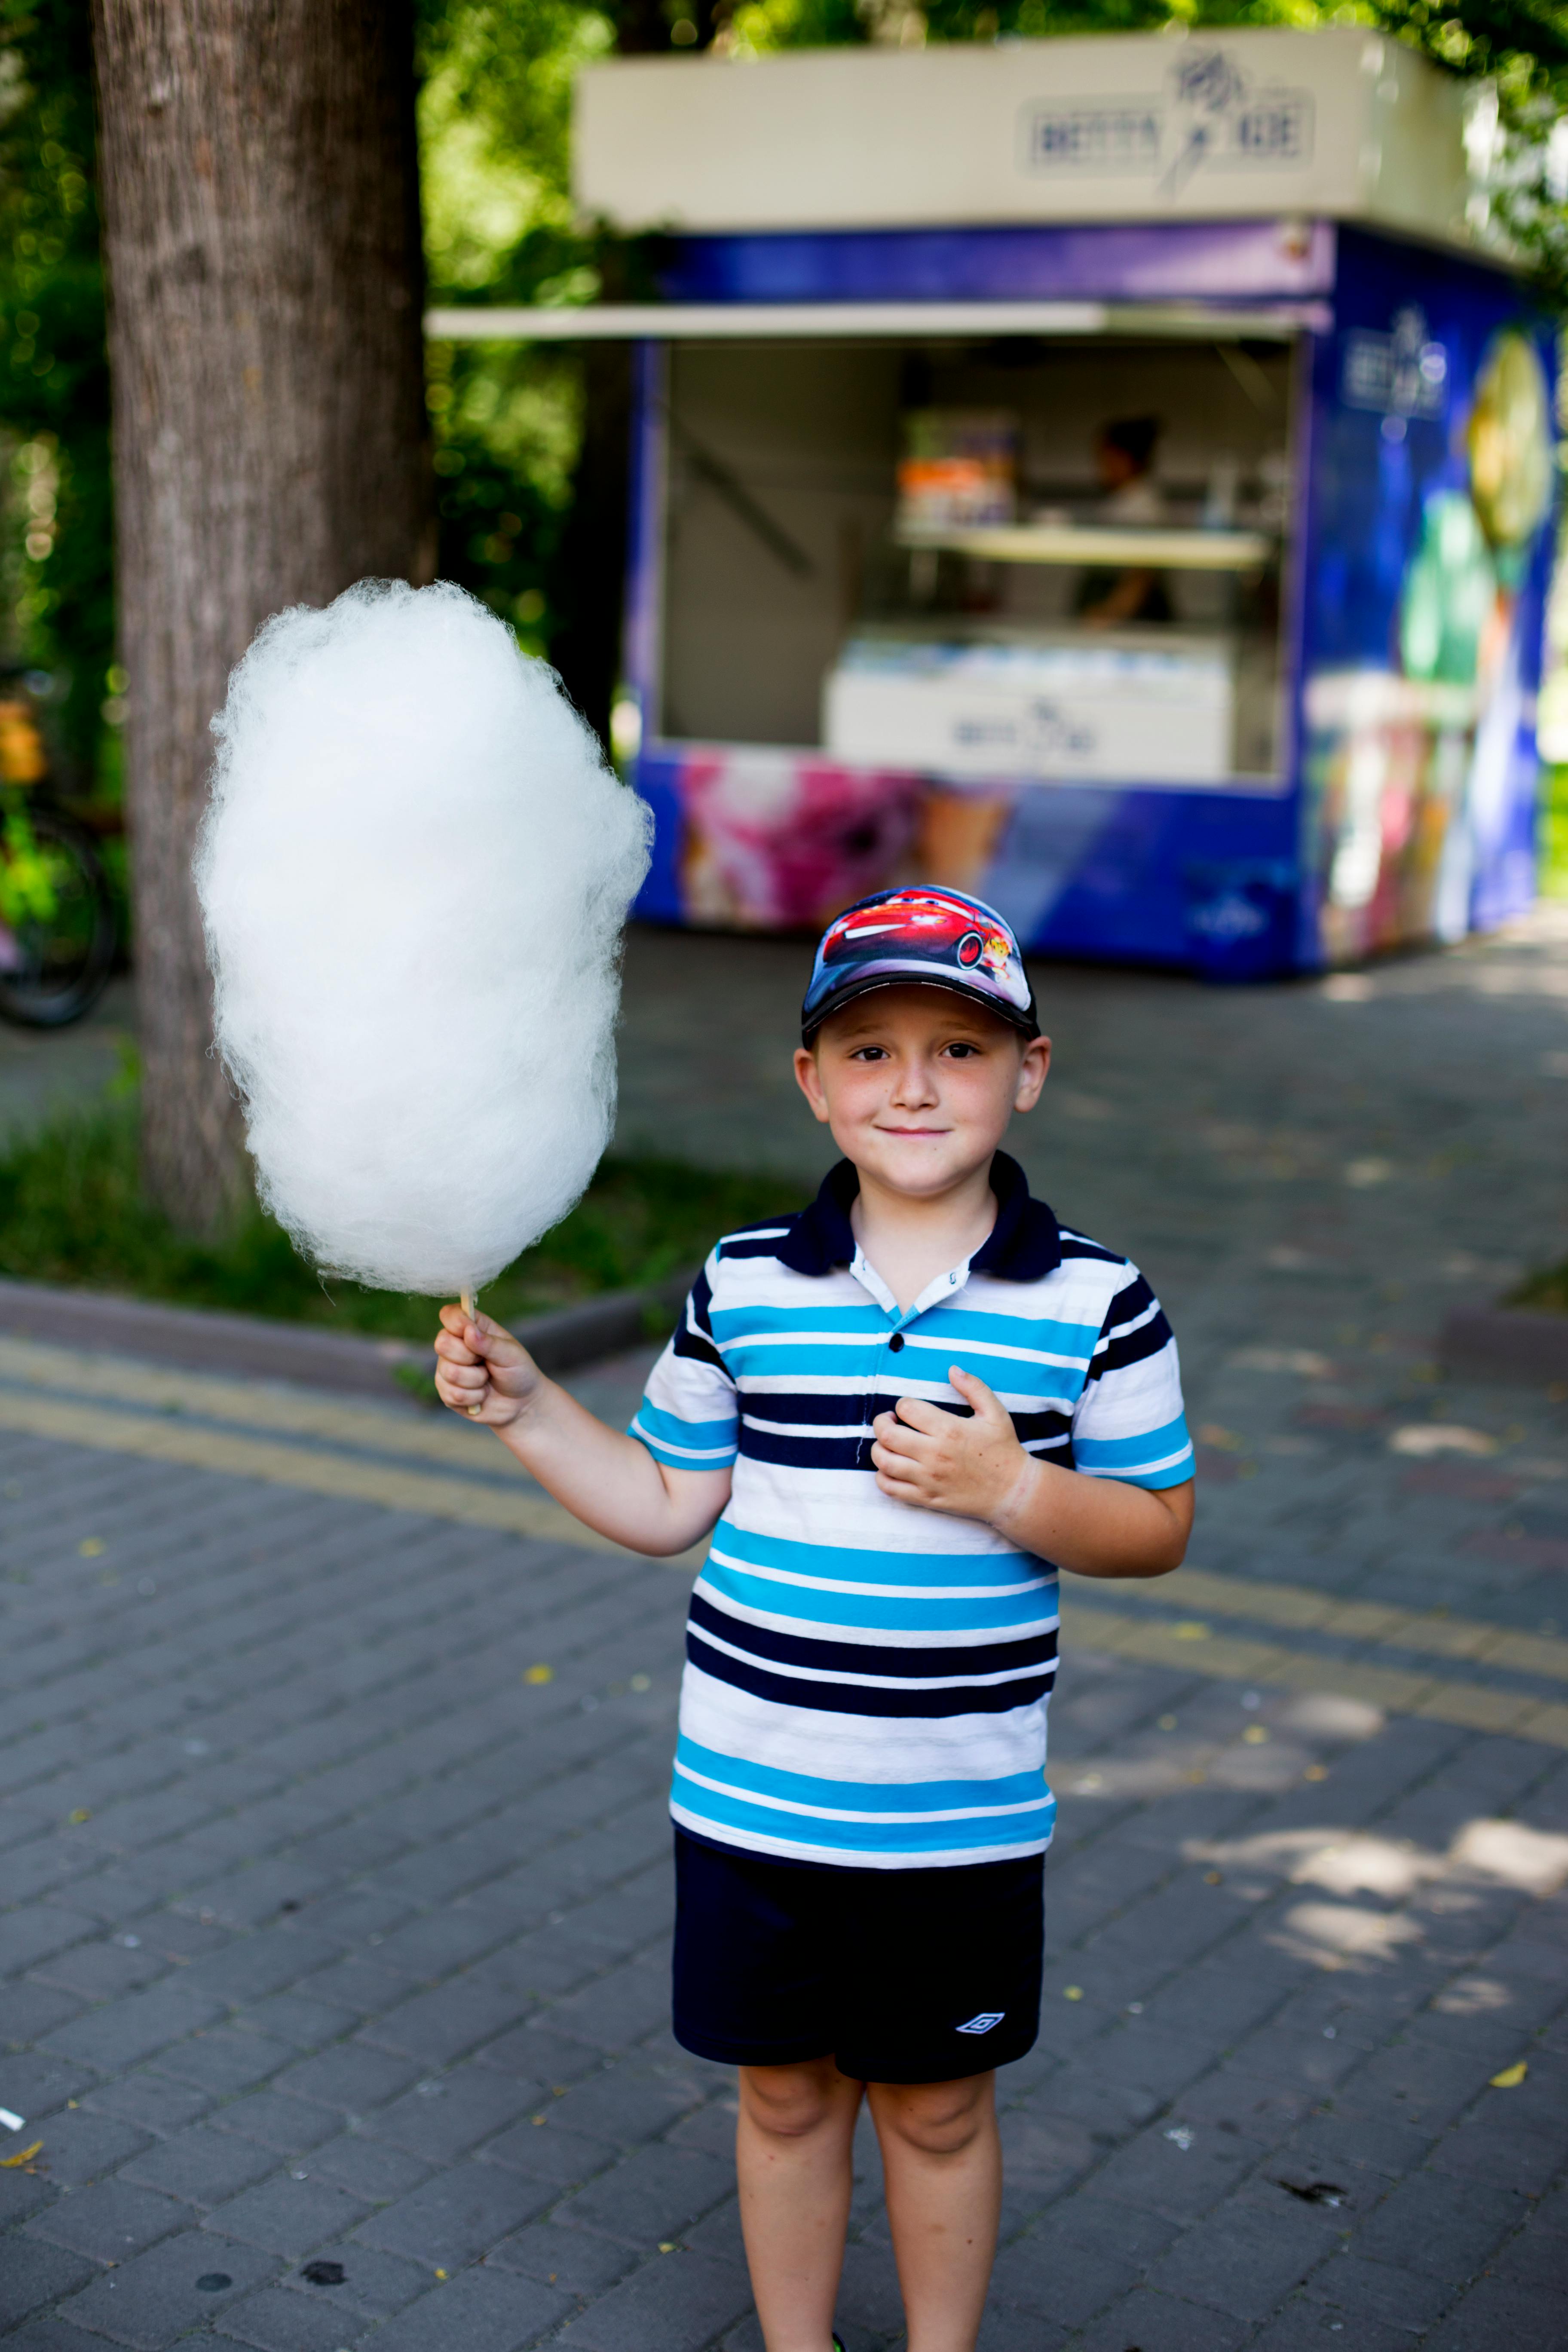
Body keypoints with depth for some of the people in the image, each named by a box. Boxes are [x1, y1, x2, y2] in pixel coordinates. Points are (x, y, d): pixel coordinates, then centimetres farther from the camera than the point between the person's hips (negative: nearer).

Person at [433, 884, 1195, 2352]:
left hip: (960, 1816, -1)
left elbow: (1156, 1526, -3)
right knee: (784, 2090, 18)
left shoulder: (1091, 1306, -8)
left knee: (937, 2106, 16)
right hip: (750, 1795, 2)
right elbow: (670, 1503, 6)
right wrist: (525, 1409, -4)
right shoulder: (742, 1291, -3)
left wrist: (1010, 1489, -21)